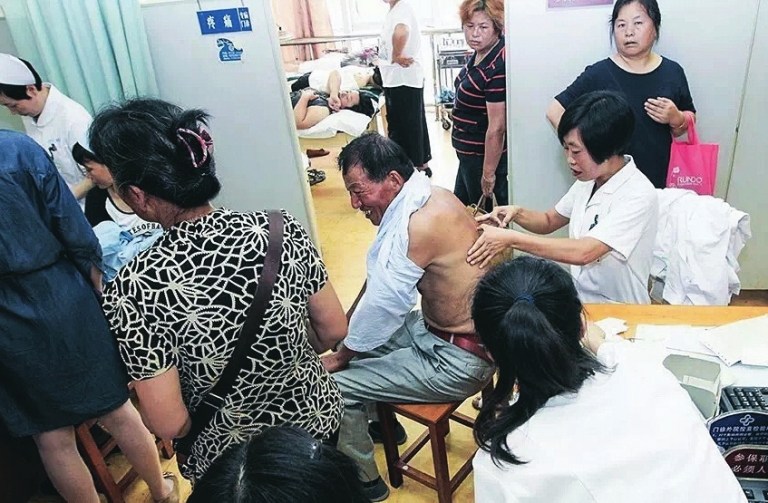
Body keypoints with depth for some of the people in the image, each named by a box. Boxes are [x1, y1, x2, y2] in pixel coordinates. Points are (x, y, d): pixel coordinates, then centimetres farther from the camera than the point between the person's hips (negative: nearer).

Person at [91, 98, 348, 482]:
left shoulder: (135, 288, -27)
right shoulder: (280, 229, -19)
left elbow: (169, 425, -21)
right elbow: (334, 331, -8)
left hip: (233, 459, -1)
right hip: (318, 418, 2)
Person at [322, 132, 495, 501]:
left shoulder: (423, 220, -28)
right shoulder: (429, 198, 0)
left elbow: (384, 303, -22)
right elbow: (384, 287, 3)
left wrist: (339, 356, -6)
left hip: (456, 361, -9)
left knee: (333, 387, -9)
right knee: (357, 338, 20)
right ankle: (383, 422, 41)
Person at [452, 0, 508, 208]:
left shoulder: (497, 68, -27)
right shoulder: (479, 53, 1)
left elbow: (496, 128, -25)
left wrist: (488, 173, -19)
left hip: (485, 156, -9)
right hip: (469, 154, 9)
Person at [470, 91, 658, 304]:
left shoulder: (639, 196, -21)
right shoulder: (588, 180, 2)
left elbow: (583, 252, -31)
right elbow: (550, 221, 15)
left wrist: (511, 238, -30)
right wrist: (517, 213, -6)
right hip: (582, 301, 6)